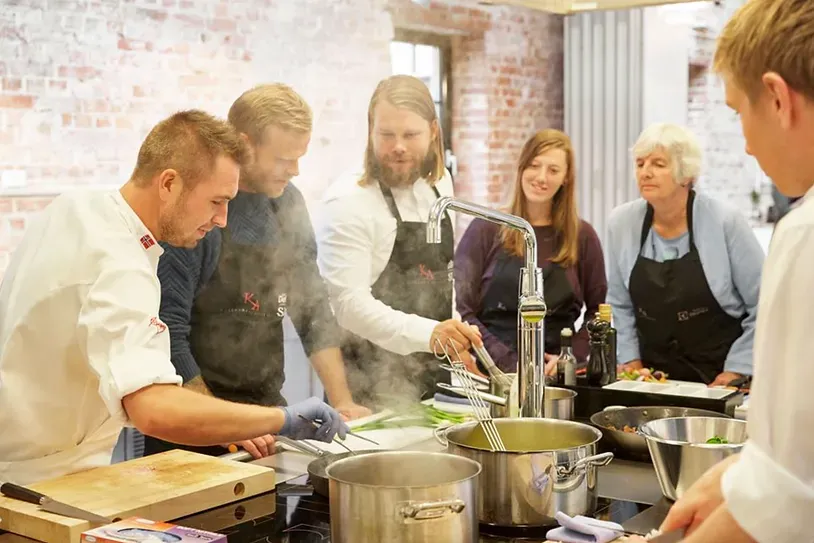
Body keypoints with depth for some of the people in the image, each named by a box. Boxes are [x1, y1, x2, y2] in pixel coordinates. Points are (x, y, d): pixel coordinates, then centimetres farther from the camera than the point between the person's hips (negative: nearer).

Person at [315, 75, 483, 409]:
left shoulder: (440, 184, 5)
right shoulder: (348, 201, -17)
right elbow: (348, 301, -26)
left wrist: (454, 342, 16)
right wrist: (429, 334, -37)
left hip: (432, 374, 7)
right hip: (370, 381, -7)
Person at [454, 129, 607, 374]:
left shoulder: (582, 235, 8)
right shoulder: (486, 228, 3)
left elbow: (598, 311, 12)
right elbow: (461, 308, -2)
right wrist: (510, 364, -10)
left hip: (557, 375, 1)